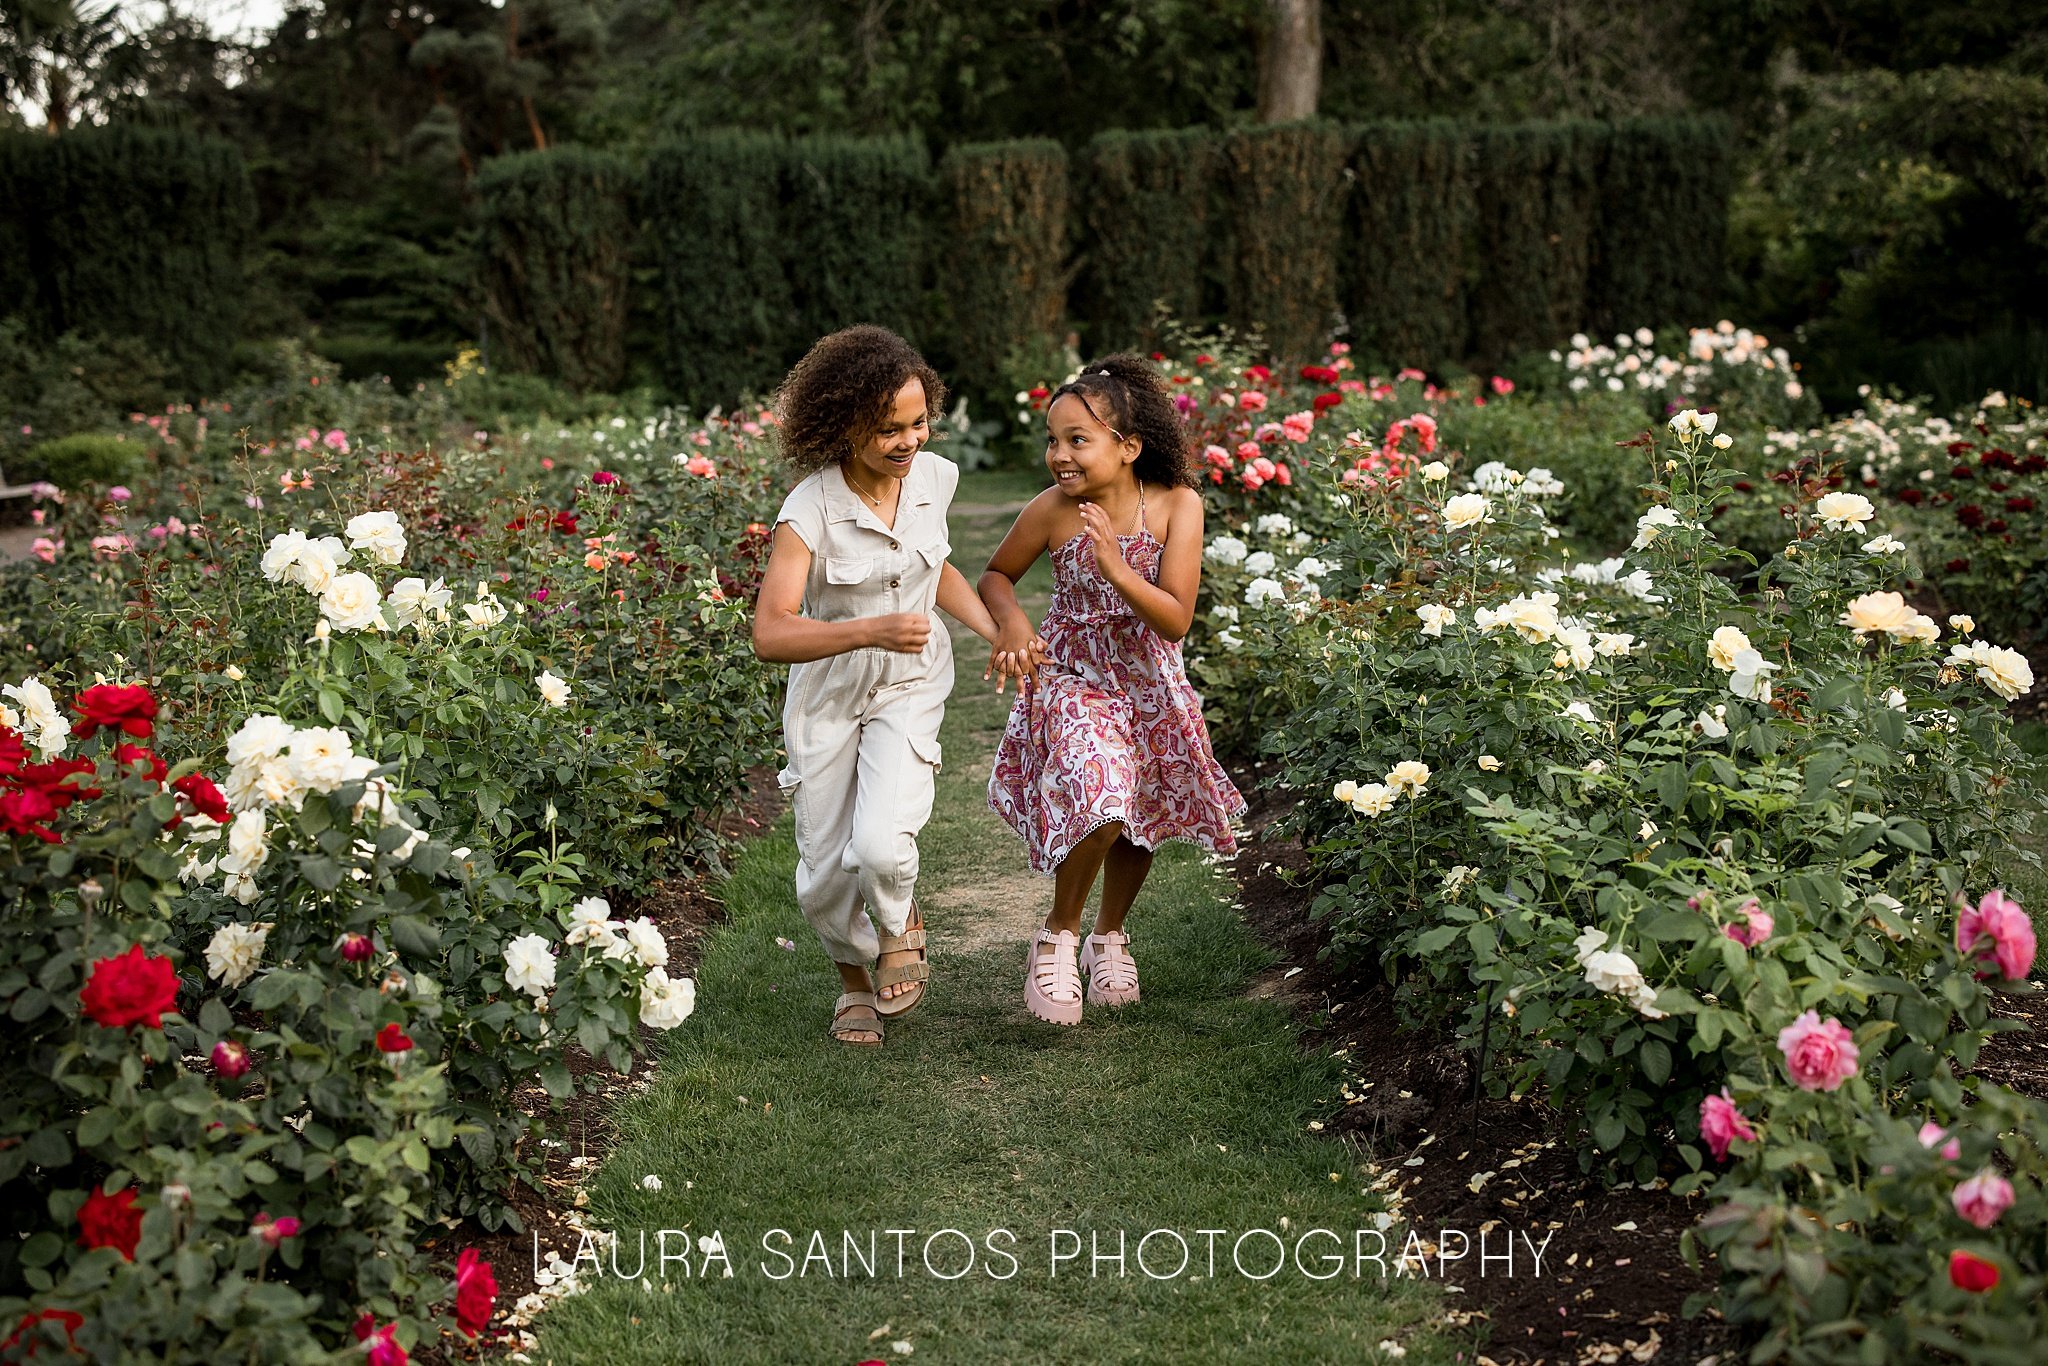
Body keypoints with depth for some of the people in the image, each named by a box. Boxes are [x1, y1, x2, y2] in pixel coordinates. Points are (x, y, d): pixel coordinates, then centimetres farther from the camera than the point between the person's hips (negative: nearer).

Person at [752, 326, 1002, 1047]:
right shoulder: (810, 510, -24)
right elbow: (770, 634, -31)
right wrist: (871, 630, -43)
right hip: (827, 694, -1)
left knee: (881, 844, -22)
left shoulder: (934, 477, -9)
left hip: (910, 689, 1)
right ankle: (856, 980, 38)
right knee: (825, 876, 6)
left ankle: (900, 929, 14)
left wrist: (996, 631, 1)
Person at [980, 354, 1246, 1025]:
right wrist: (1012, 622, -19)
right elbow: (996, 576, 1)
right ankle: (1058, 938, 0)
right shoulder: (1051, 512, -17)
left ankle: (1110, 934, 45)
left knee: (1141, 817, 18)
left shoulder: (1176, 505, -18)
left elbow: (1175, 620, -22)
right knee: (1099, 804, -24)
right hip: (1072, 676, -3)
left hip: (1150, 684, 3)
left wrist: (1115, 570, -35)